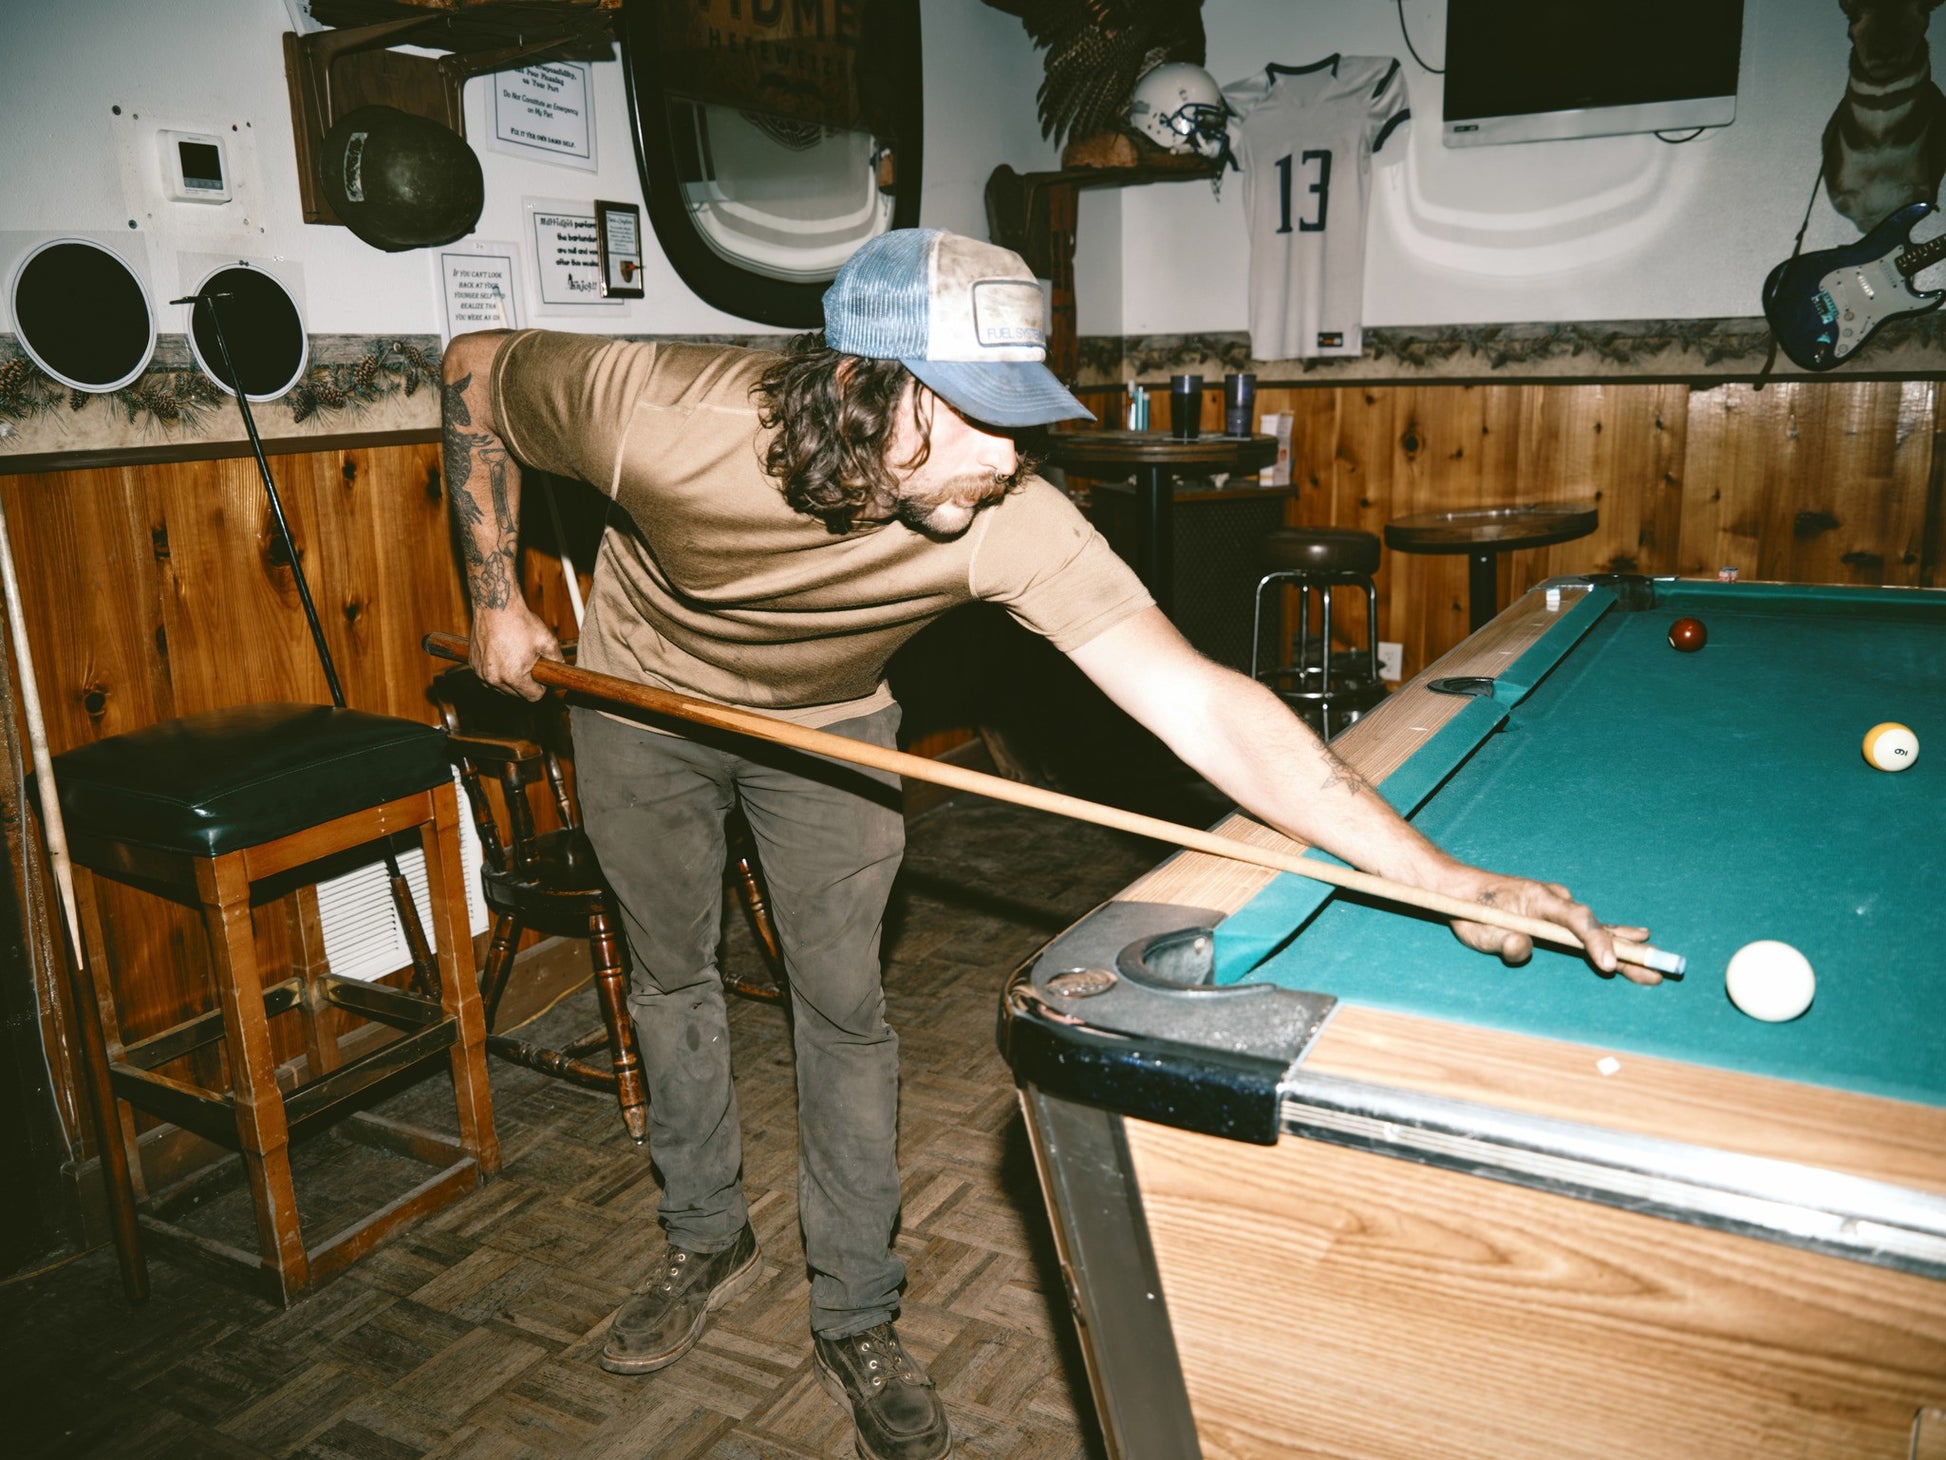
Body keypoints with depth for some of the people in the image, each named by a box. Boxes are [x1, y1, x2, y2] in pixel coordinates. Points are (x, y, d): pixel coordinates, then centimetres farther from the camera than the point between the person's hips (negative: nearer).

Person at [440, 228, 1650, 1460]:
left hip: (827, 723, 0)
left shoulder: (1011, 521, -38)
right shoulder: (657, 415, -37)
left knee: (843, 1006, -1)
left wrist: (1443, 874, -52)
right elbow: (479, 370, -15)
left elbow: (1205, 709, -44)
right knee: (673, 975, 13)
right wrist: (497, 596, -15)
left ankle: (857, 1319, 19)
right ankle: (707, 1243, 37)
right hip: (641, 700, 1)